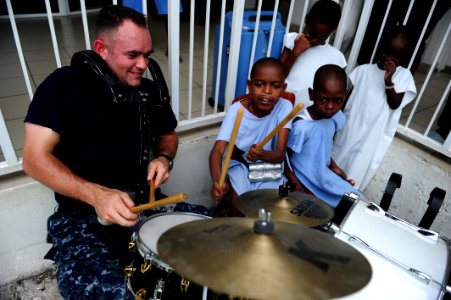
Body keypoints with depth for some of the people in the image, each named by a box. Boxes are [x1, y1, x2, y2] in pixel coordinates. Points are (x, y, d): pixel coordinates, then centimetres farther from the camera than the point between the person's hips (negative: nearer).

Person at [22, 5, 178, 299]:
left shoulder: (149, 90, 5)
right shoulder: (65, 84, -11)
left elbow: (168, 134, 20)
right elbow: (35, 158, -15)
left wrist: (163, 158, -4)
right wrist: (97, 195, -30)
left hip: (144, 206, 5)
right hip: (82, 215, -5)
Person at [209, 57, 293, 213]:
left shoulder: (284, 107, -21)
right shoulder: (237, 109, -23)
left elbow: (280, 154, -24)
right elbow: (217, 150, -31)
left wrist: (263, 154, -48)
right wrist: (217, 181, -51)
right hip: (240, 164, 0)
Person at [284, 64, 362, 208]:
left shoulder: (336, 117, -7)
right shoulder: (301, 126, -29)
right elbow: (283, 160, -18)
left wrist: (334, 166, 6)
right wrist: (299, 189, -19)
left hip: (324, 175, 7)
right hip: (305, 182, -7)